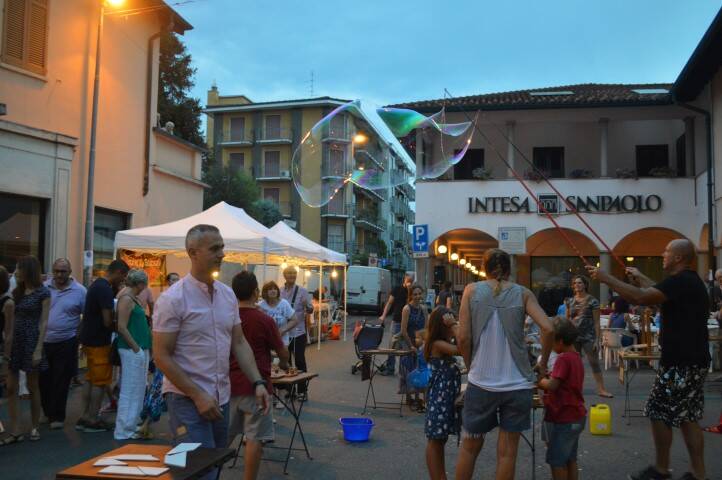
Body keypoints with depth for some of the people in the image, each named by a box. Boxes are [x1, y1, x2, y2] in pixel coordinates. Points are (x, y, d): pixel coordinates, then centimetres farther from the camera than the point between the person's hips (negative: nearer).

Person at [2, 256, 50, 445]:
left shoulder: (43, 293, -7)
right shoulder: (16, 292, 10)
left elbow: (43, 323, -9)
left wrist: (39, 349, -14)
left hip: (31, 341, -6)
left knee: (32, 387, 5)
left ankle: (35, 427, 19)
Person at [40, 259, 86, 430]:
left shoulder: (79, 291, -7)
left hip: (66, 343, -3)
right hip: (43, 342, 3)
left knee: (60, 382, 3)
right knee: (43, 380, 13)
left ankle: (57, 416, 15)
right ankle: (48, 412, 31)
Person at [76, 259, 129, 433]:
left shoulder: (97, 284, 11)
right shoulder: (105, 289, -21)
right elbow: (107, 321, -24)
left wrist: (115, 290, 7)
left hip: (89, 339, 10)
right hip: (99, 341, -10)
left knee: (91, 379, 15)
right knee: (101, 381, 0)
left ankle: (85, 417, 21)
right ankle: (92, 420, 6)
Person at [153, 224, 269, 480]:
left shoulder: (227, 294, 6)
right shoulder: (173, 298, -14)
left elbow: (239, 343, 11)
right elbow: (161, 357, -14)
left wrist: (258, 382, -1)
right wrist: (197, 395, -18)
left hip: (221, 398, 7)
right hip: (188, 400, -7)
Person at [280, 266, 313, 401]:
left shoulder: (302, 291, -3)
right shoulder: (280, 292, 5)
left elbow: (310, 310, -7)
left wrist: (307, 307, -27)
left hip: (298, 332, -3)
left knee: (300, 361, 0)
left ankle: (302, 391, 8)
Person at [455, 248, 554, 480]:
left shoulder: (472, 290, 1)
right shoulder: (523, 294, 3)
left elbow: (463, 337, -4)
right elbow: (547, 329, -9)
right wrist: (543, 363, 5)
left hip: (481, 382, 0)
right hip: (517, 384, 0)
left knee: (470, 446, 16)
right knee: (507, 451, 11)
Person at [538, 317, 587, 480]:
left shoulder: (563, 358, -21)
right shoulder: (576, 357, 8)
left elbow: (552, 385, -26)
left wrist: (539, 380, -9)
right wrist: (546, 378, 2)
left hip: (563, 420, -9)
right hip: (576, 417, 9)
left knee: (557, 461, 2)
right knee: (570, 459, 17)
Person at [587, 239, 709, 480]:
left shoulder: (681, 281, -18)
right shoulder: (690, 281, 14)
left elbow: (642, 298, -28)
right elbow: (660, 293, 31)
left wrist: (606, 278, -22)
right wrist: (640, 277, 38)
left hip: (680, 361, -10)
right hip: (692, 359, 10)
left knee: (659, 412, 2)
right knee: (688, 417, 13)